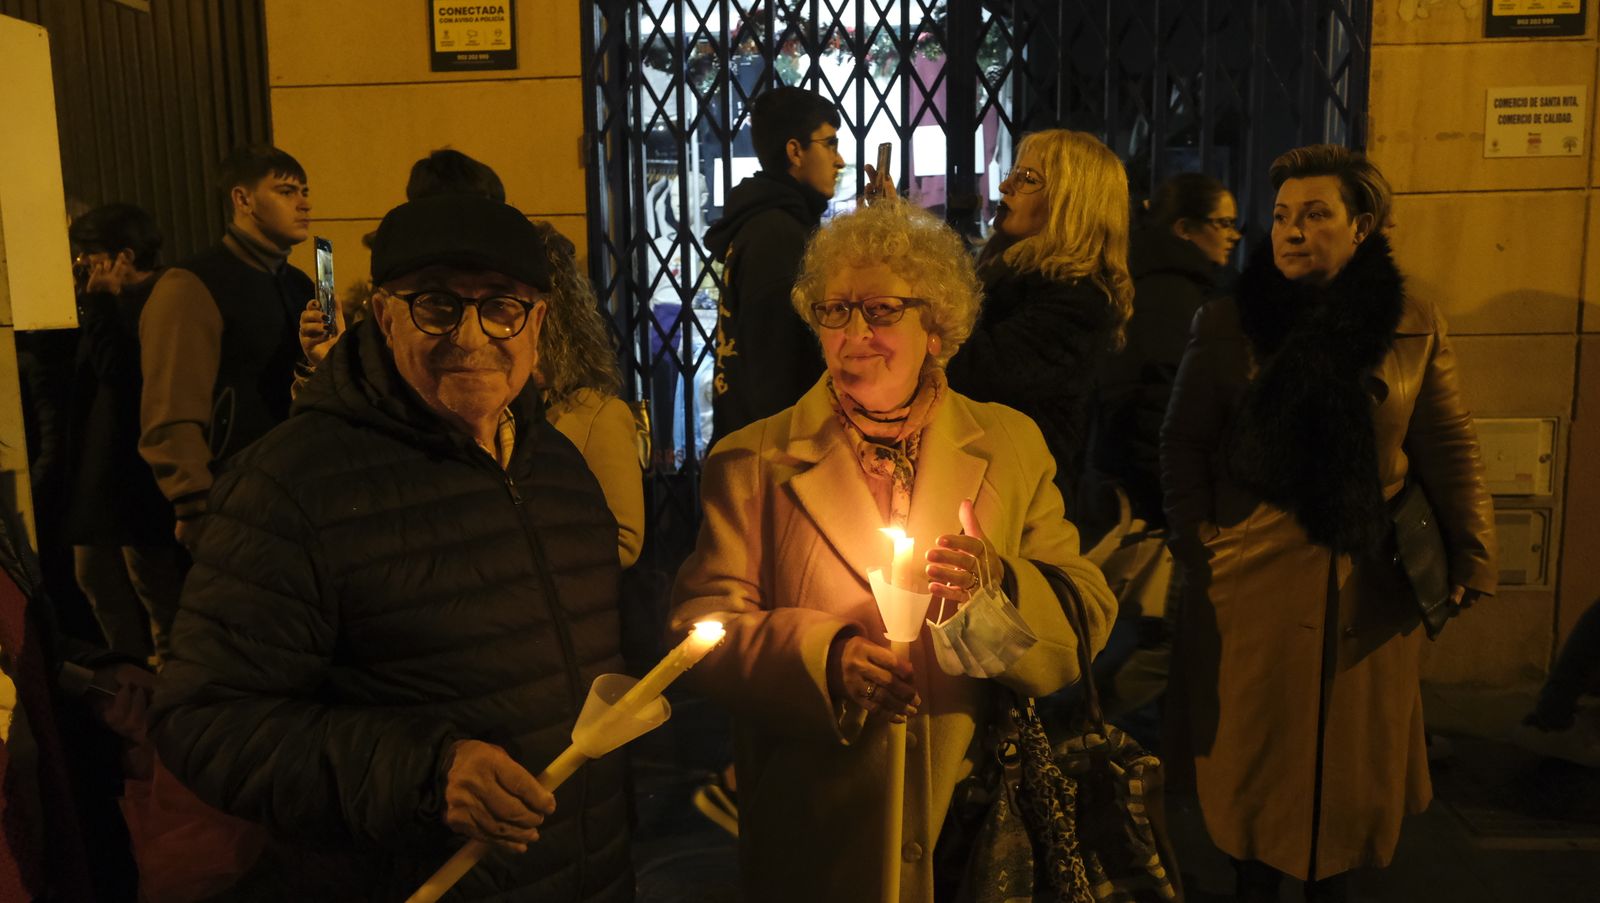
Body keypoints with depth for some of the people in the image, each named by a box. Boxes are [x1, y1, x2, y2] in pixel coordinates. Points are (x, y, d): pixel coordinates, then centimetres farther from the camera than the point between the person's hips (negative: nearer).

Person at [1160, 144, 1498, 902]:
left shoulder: (1414, 328, 1)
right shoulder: (1226, 325, -2)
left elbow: (1451, 452, 3)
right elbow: (1184, 443, 0)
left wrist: (1471, 557, -3)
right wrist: (1193, 547, -8)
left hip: (1368, 586, 1)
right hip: (1250, 582, -1)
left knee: (1353, 754, 13)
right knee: (1254, 753, 9)